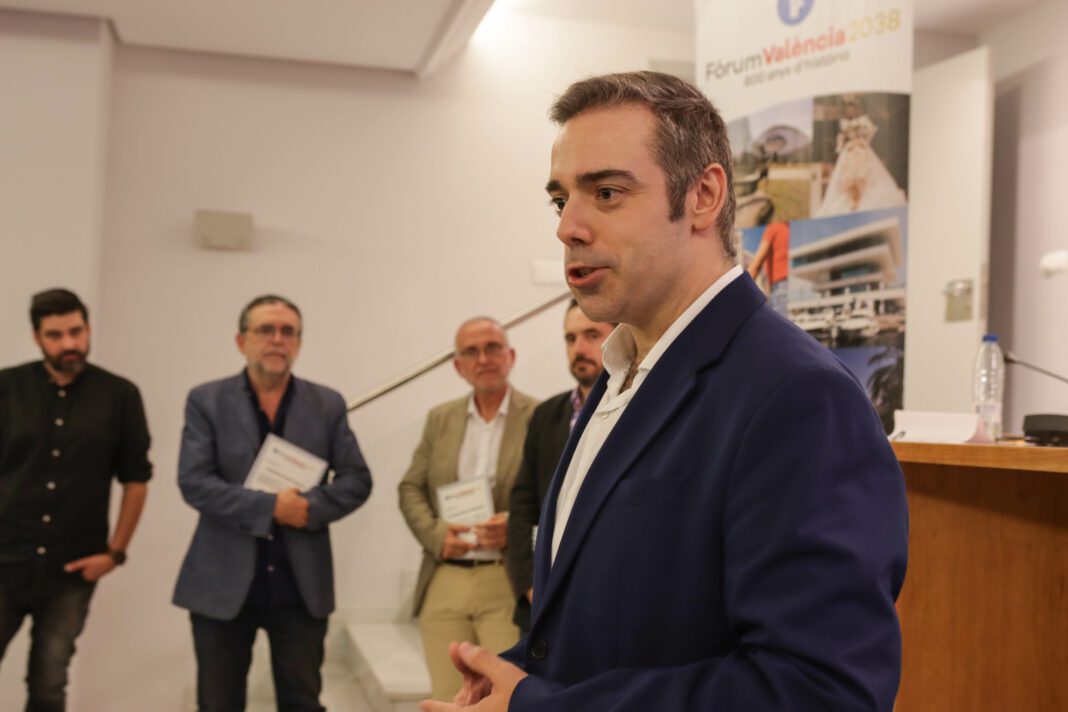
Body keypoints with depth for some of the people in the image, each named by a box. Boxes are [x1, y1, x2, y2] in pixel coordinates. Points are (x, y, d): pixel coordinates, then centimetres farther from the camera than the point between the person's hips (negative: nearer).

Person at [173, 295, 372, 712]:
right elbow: (193, 482, -11)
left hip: (301, 585, 1)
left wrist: (308, 507, -17)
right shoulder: (206, 401, -1)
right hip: (223, 583, -1)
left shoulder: (327, 405, 5)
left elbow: (357, 480, 1)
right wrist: (270, 507, -19)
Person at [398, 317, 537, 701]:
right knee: (448, 700, 10)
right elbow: (411, 488, 14)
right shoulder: (440, 419, 12)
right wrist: (435, 533, -4)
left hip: (508, 583, -4)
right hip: (443, 584, 4)